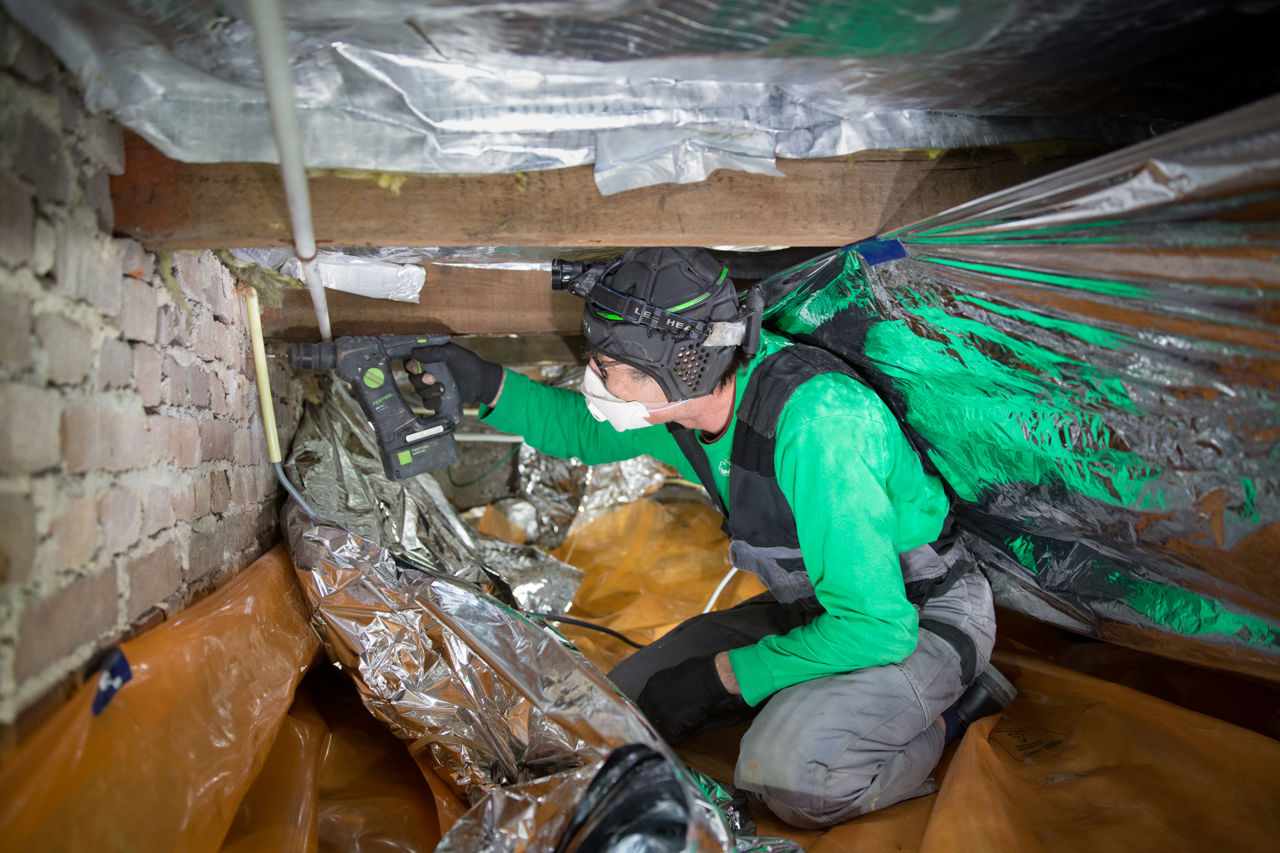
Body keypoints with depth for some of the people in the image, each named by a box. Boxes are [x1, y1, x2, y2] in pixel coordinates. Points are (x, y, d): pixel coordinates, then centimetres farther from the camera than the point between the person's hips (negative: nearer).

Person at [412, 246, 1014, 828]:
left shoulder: (814, 424, -36)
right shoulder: (688, 393, -11)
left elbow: (876, 625, -33)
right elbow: (584, 430, 11)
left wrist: (722, 676, -24)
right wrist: (488, 385, -6)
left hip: (919, 619, -7)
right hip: (819, 602, 8)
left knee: (788, 773, -33)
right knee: (626, 701, 4)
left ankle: (947, 720, -4)